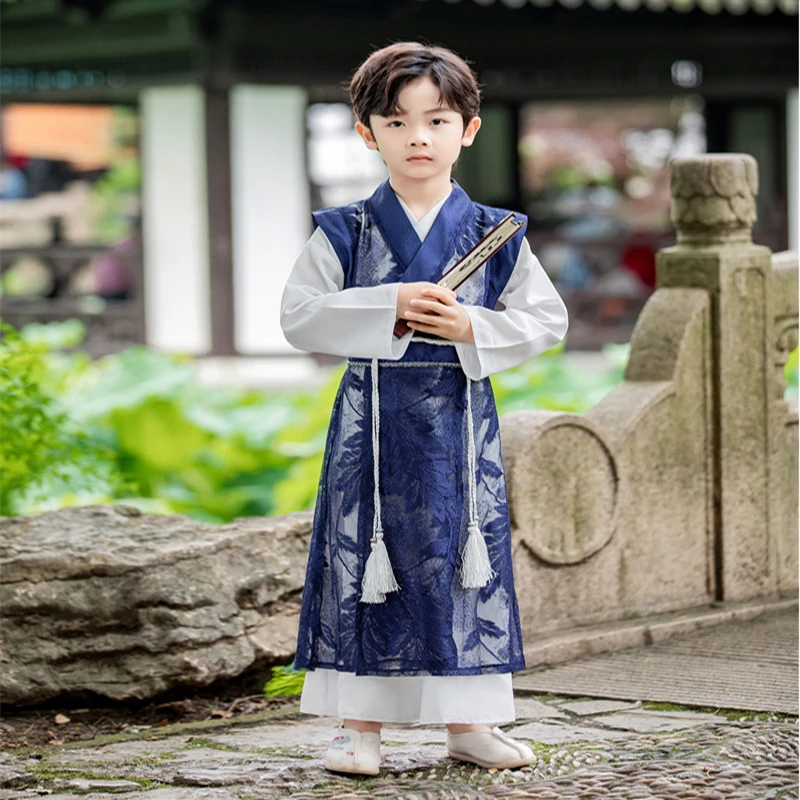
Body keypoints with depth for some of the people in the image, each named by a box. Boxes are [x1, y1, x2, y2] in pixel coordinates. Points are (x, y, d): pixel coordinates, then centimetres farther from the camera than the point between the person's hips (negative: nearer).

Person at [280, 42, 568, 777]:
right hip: (372, 423, -1)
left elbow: (547, 320, 5)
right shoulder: (344, 233, 2)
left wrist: (475, 328, -13)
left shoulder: (495, 236, 5)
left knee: (466, 559, 5)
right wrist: (389, 309, -16)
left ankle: (469, 720, 15)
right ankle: (361, 723, 9)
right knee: (364, 563, 0)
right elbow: (300, 316, -4)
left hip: (461, 421, 1)